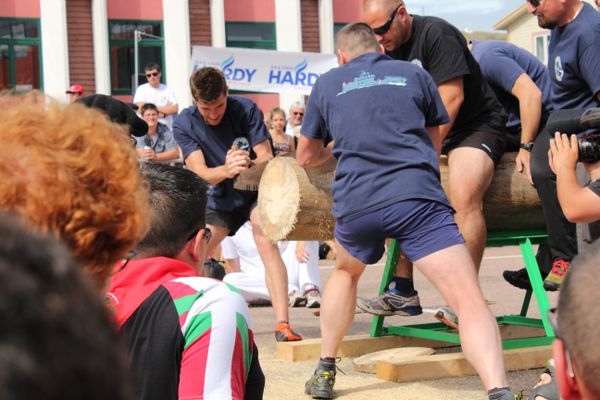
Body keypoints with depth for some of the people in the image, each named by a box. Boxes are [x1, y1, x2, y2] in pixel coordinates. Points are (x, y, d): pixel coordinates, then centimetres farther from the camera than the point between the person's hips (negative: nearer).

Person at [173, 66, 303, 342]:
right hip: (221, 197, 3)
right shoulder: (184, 125, -16)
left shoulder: (246, 109, -21)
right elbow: (199, 173, -25)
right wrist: (226, 170, -48)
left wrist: (247, 165, -47)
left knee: (268, 246, -26)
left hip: (256, 190, -3)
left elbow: (267, 158, -22)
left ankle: (282, 324, -32)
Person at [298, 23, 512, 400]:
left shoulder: (328, 84, 22)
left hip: (355, 204, 2)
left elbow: (306, 157, 33)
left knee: (346, 272, 33)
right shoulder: (415, 74, 21)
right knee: (470, 301, -9)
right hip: (418, 197, -2)